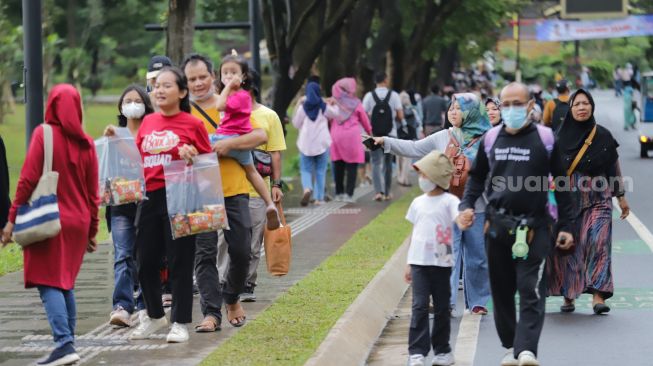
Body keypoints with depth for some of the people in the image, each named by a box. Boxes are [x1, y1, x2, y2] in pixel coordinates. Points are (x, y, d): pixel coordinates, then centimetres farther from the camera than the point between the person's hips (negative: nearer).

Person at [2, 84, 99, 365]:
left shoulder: (44, 134, -7)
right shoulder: (86, 143, 7)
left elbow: (28, 180, -11)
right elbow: (93, 192, 10)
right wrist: (92, 230, 19)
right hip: (77, 223, 5)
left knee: (49, 284, -7)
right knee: (65, 283, 16)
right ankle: (68, 341, 15)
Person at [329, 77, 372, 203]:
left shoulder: (334, 103, 2)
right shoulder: (356, 103, -1)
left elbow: (330, 119, 8)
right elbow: (364, 121, 9)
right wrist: (370, 132, 25)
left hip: (337, 135, 2)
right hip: (352, 136, -2)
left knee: (338, 165, 10)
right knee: (352, 166, 0)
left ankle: (339, 193, 13)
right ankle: (349, 193, -6)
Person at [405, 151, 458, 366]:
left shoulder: (449, 201, -4)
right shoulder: (418, 202, 9)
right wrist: (408, 264, 16)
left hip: (441, 262, -3)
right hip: (419, 261, 3)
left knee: (441, 307, 8)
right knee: (419, 306, -6)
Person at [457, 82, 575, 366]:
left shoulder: (545, 138, -2)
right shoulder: (491, 139, 7)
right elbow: (477, 176, 20)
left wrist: (566, 226, 1)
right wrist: (467, 205, 3)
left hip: (533, 227, -4)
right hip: (497, 225, 4)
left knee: (532, 291, -12)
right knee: (502, 290, 9)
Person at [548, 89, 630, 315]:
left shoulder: (603, 136, 3)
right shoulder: (560, 137, 2)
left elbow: (615, 168, 10)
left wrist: (621, 197, 11)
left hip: (597, 200, -1)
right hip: (567, 200, 1)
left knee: (598, 242, -15)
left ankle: (598, 296, -19)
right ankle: (568, 296, 12)